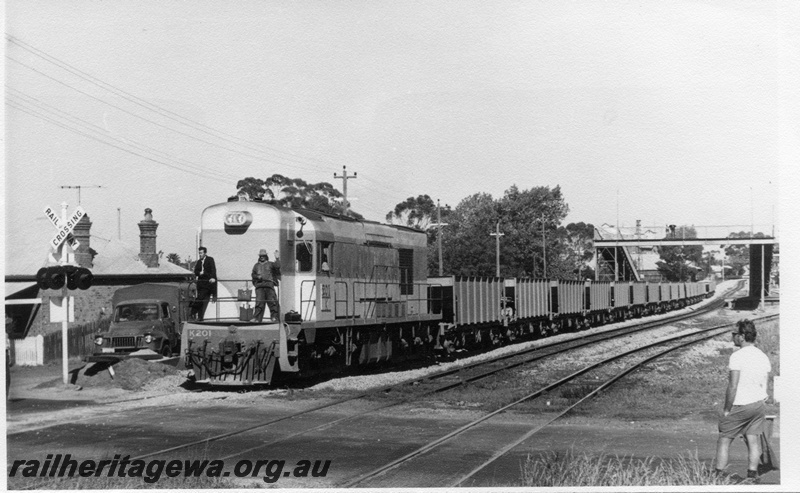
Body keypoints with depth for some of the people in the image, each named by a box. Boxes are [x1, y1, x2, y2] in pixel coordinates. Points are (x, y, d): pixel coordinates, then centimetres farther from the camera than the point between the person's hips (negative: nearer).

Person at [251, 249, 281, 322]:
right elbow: (253, 274, 17)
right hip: (259, 285, 1)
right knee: (259, 302, -7)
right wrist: (257, 276, -3)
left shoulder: (270, 264, 14)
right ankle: (257, 318, -10)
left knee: (272, 301, -7)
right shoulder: (256, 265, 22)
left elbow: (277, 266, -1)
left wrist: (277, 259, -12)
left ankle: (274, 317, -5)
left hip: (269, 284, -1)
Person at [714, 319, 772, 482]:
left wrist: (726, 410, -11)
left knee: (723, 441, 5)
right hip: (759, 404, 6)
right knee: (753, 441, 8)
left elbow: (733, 387, -19)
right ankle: (752, 476, 5)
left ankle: (719, 475, 4)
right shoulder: (763, 357, 7)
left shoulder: (737, 356, -17)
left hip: (739, 406, -6)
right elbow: (764, 385, 12)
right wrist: (761, 401, 18)